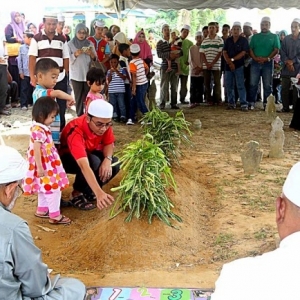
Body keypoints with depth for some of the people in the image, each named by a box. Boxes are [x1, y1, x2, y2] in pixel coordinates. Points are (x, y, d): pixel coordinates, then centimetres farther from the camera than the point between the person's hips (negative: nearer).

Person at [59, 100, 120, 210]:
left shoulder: (104, 124, -23)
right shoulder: (75, 131, -40)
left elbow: (109, 144, -7)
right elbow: (84, 166, -51)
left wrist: (107, 159, -31)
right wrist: (99, 193, -62)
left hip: (88, 153, 6)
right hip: (67, 158, -6)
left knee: (114, 164, -19)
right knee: (94, 162, -35)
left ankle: (88, 191, 4)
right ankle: (77, 194, -12)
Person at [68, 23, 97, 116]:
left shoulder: (90, 43, 9)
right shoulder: (70, 44, 3)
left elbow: (95, 59, 9)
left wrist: (91, 54, -12)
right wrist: (75, 54, -18)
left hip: (88, 74, 2)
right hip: (76, 75, -2)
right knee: (78, 97, -1)